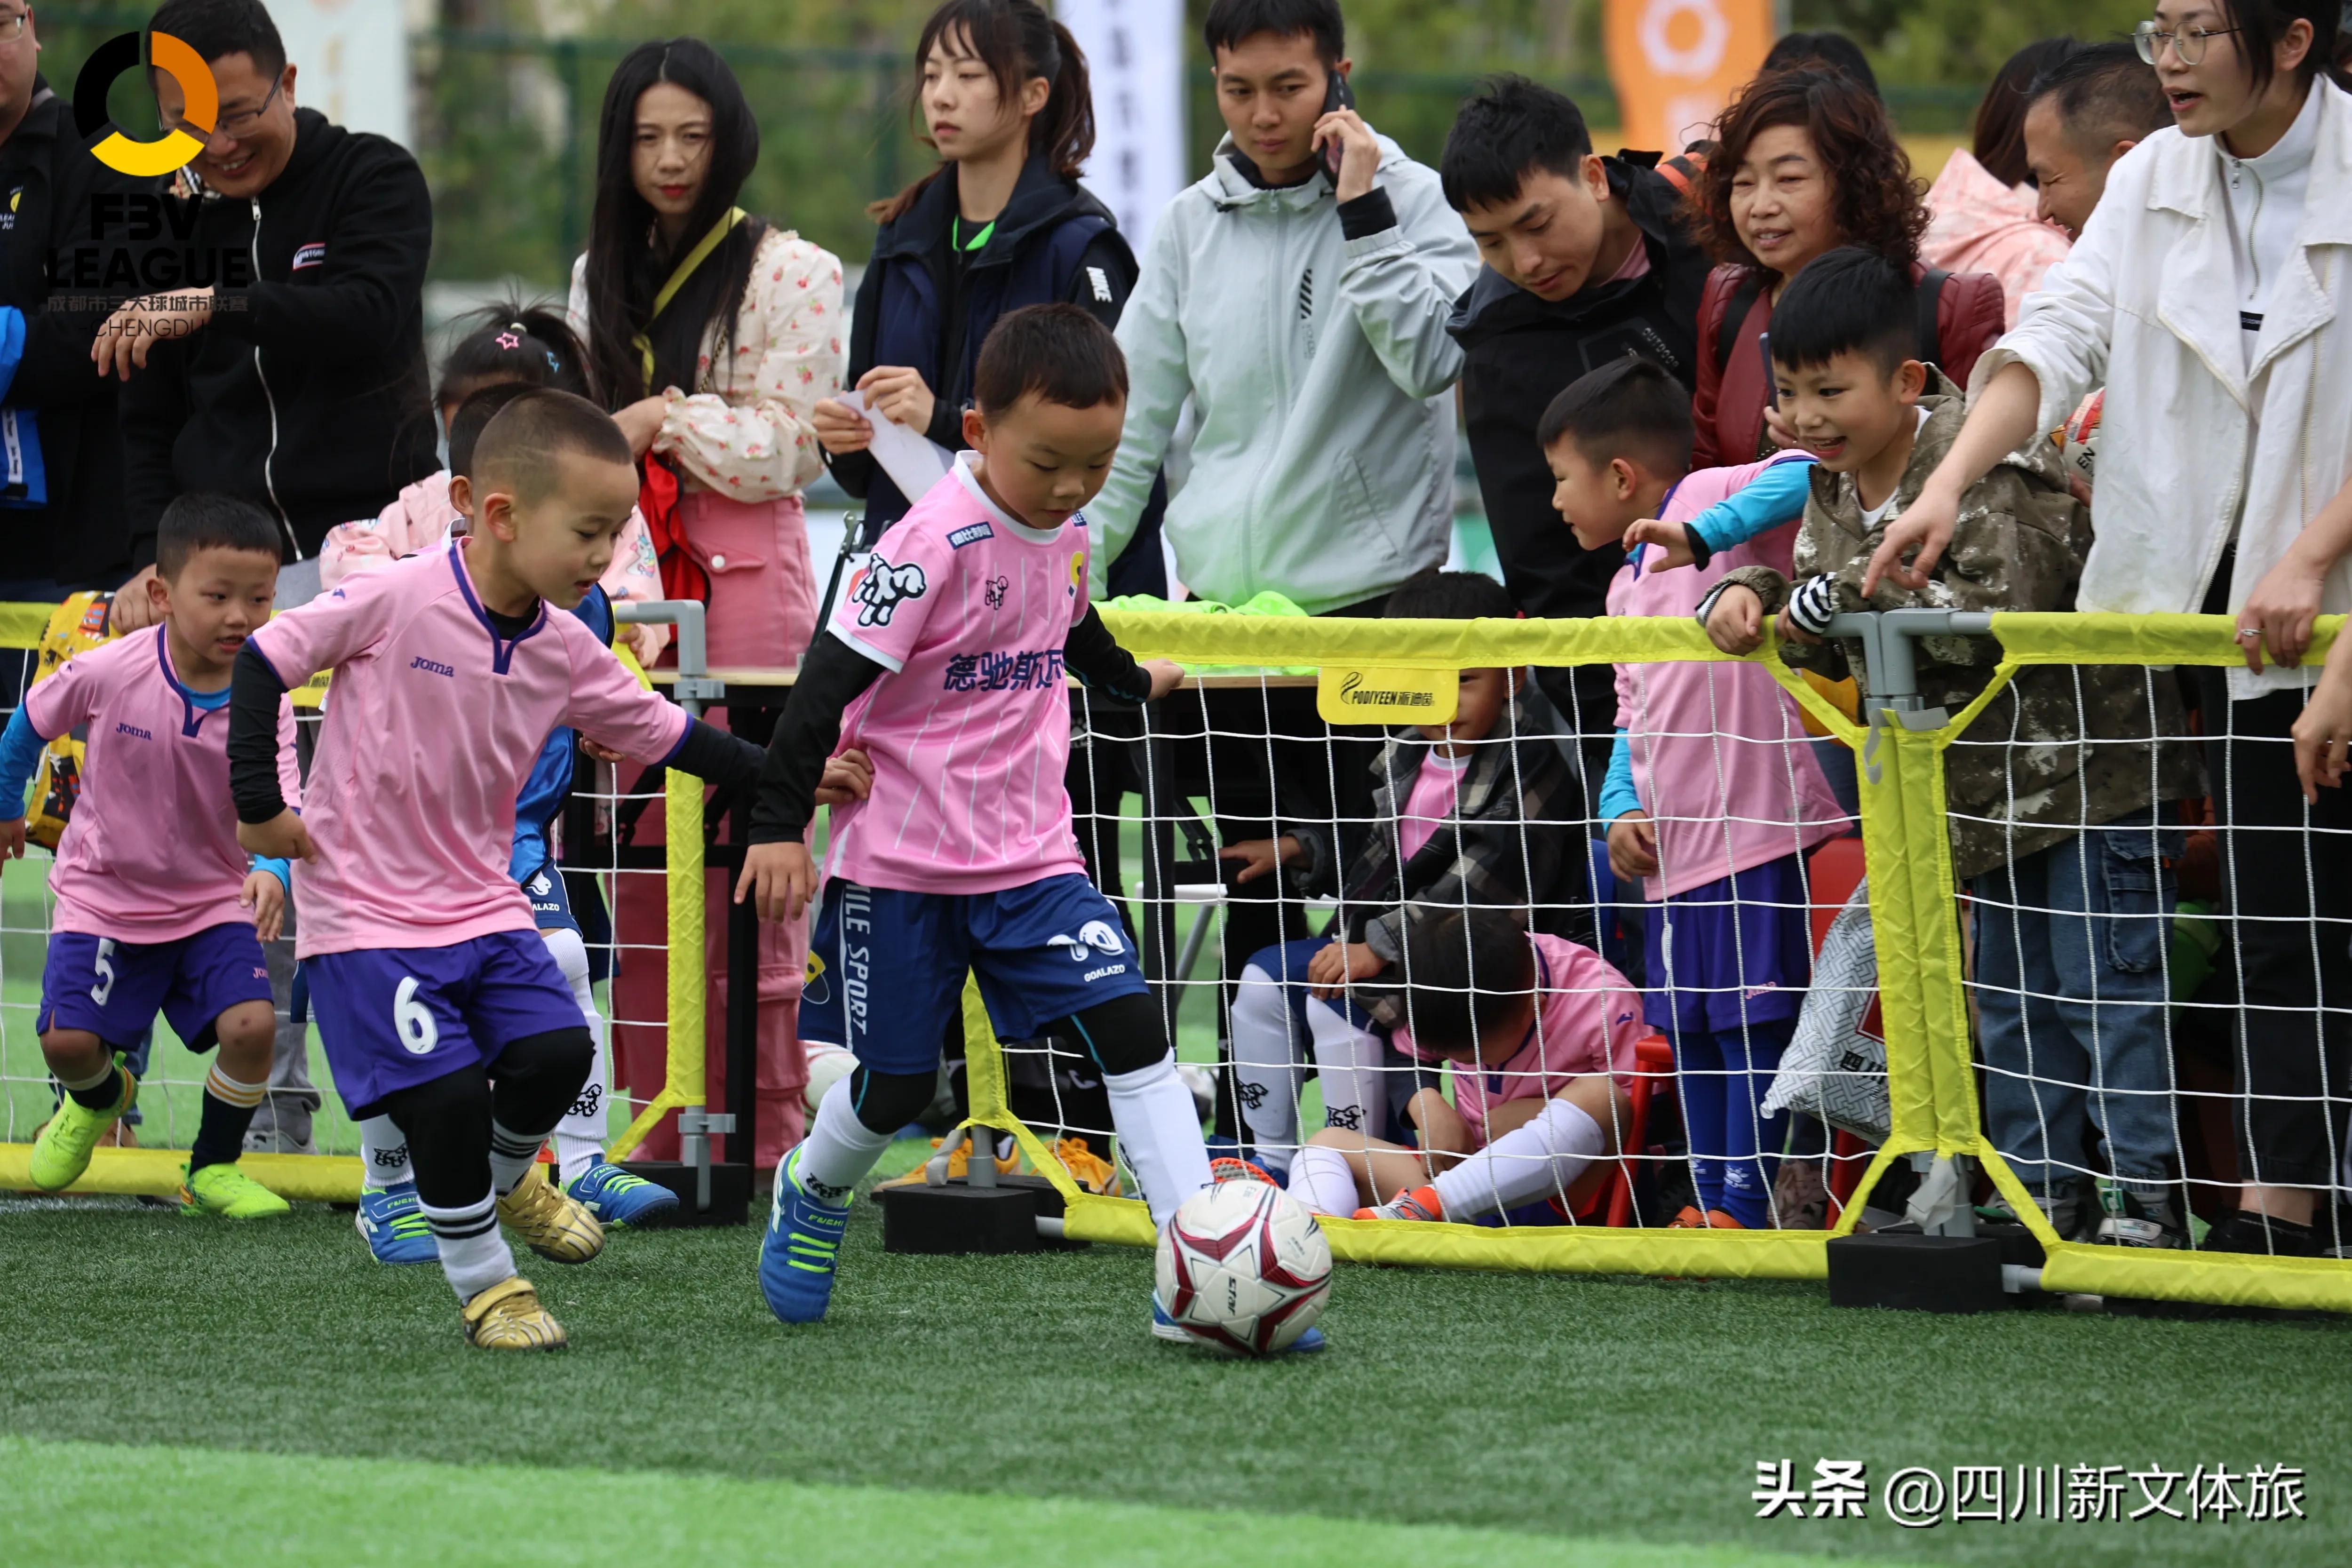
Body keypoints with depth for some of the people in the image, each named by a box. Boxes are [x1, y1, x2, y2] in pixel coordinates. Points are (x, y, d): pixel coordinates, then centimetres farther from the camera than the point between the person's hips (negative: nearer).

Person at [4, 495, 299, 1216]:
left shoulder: (264, 702, -18)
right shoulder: (107, 675, -20)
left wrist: (273, 872, -49)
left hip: (214, 899, 1)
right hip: (104, 893, 0)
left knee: (252, 1024, -19)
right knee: (68, 1041, -12)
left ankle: (212, 1169, 9)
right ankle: (99, 1098, 30)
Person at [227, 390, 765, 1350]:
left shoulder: (566, 650, 0)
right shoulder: (394, 602, -18)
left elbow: (662, 733, 9)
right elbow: (262, 662, -12)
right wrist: (258, 809, -12)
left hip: (481, 903, 5)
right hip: (366, 910, -5)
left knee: (557, 1053, -10)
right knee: (448, 1094, -14)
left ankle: (506, 1175, 24)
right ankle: (483, 1282, 8)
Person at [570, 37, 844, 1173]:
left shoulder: (791, 274, 0)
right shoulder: (602, 276, 18)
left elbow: (783, 450, -4)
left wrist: (666, 420, -10)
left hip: (745, 580, -6)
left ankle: (766, 1134, -6)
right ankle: (660, 1128, 5)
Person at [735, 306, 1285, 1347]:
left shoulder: (1065, 537, 4)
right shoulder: (935, 544, -19)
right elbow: (831, 681, -18)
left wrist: (1129, 679, 46)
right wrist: (780, 825, -20)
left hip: (1031, 858, 5)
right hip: (901, 865, -5)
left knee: (1133, 1028, -11)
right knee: (895, 1088, 5)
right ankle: (811, 1196, 39)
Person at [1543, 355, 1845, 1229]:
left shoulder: (1711, 499, -6)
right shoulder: (1626, 587, 21)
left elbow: (1805, 475, -24)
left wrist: (1707, 531, -32)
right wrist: (1621, 805, 8)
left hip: (1758, 833, -9)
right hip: (1674, 846, 9)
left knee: (1752, 1024, -7)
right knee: (1691, 1032, 12)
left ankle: (1745, 1206, -6)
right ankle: (1710, 1202, 18)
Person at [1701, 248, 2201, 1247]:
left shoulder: (1987, 463, -21)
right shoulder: (1833, 491, 5)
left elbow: (1995, 609, -33)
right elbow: (1826, 635, 12)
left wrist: (1849, 595, -28)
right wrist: (1749, 600, -9)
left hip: (2088, 765, -9)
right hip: (1985, 783, 9)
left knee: (2103, 987, -7)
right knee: (2010, 1001, 13)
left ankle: (2147, 1200, -3)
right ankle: (2043, 1196, 21)